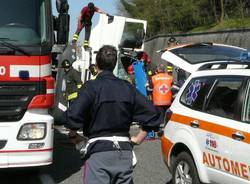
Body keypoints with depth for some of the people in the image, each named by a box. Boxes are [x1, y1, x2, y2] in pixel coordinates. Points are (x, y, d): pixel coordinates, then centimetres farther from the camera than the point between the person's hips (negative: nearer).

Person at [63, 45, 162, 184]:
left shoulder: (91, 87, -7)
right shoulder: (127, 88, 7)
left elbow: (72, 116, -20)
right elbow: (153, 115, 5)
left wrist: (73, 135, -1)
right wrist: (137, 139, 12)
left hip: (98, 151, -4)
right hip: (124, 152, 5)